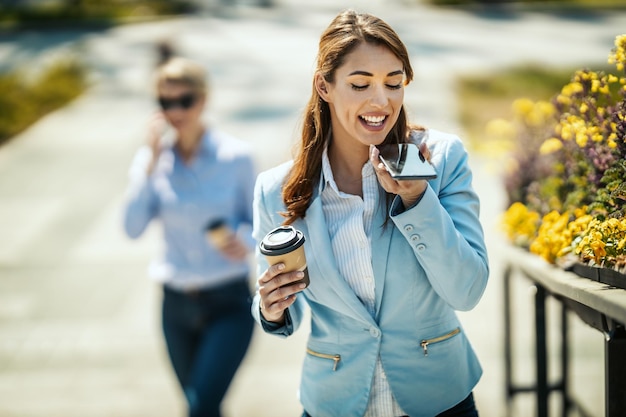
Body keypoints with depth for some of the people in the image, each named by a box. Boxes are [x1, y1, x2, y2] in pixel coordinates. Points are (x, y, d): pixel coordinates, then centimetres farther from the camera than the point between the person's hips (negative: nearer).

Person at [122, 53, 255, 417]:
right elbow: (133, 228, -13)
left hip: (229, 303, -4)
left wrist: (245, 240, -22)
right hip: (177, 305, 4)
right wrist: (151, 162, -18)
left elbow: (259, 222, 0)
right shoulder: (153, 158, -1)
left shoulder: (236, 156, -8)